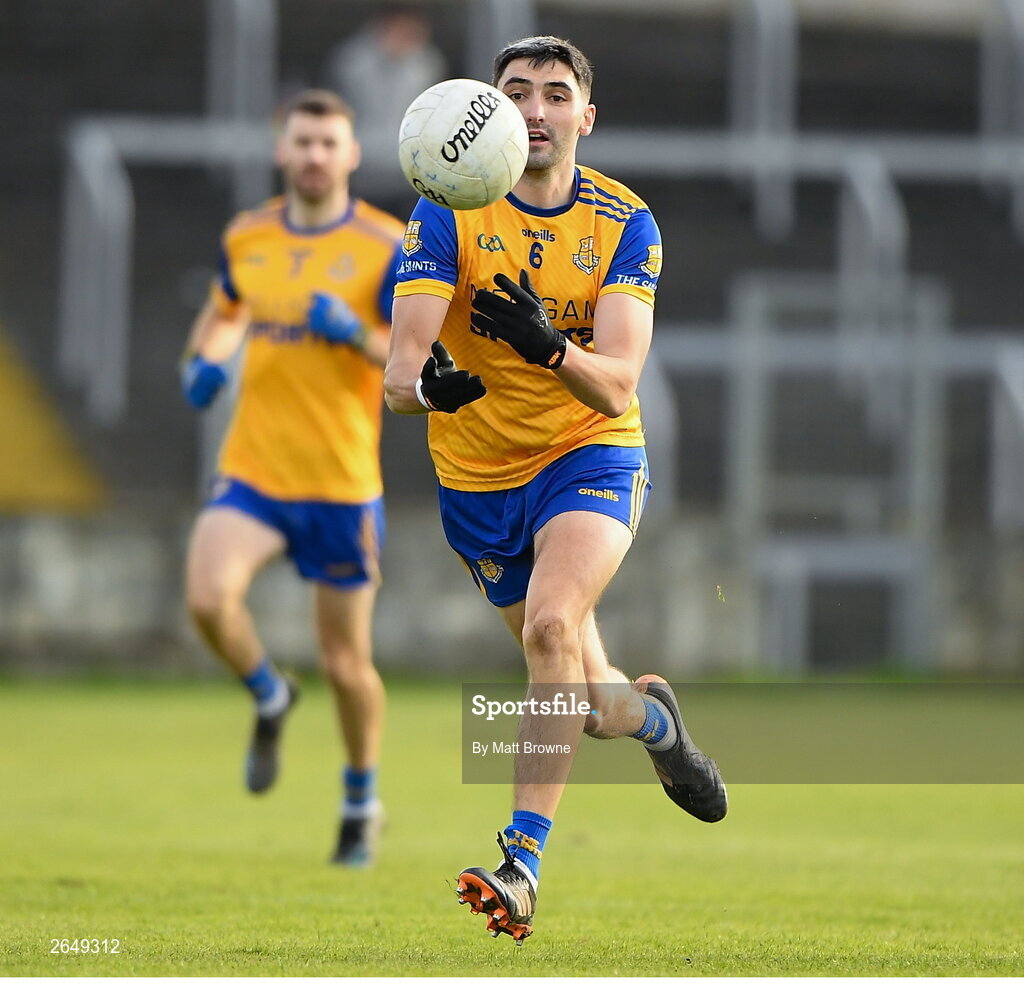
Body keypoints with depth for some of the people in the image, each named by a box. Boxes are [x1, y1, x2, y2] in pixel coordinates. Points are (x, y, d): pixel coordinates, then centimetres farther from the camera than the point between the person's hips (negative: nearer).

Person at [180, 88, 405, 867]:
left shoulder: (387, 247, -6)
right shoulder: (245, 239, 5)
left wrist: (360, 336, -25)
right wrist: (203, 361, 5)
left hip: (343, 483, -2)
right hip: (252, 473, 2)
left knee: (346, 663, 5)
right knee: (208, 596, -25)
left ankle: (362, 802, 32)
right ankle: (270, 698, 7)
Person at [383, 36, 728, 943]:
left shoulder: (626, 223, -10)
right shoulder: (448, 212, -12)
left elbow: (618, 385, -21)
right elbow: (400, 369, -21)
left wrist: (552, 348, -41)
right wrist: (424, 383, -45)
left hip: (590, 453, -2)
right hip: (478, 473, 2)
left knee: (551, 626, -30)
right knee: (585, 700, 9)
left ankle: (523, 860, -29)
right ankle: (653, 717, 48)